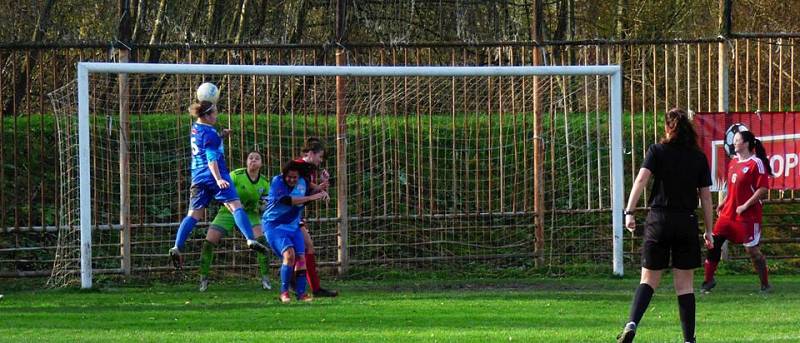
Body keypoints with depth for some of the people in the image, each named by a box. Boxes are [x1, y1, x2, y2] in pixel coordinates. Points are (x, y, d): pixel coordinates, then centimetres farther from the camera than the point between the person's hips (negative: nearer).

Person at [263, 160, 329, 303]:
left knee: (301, 257, -5)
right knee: (289, 253, -23)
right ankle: (284, 292, -12)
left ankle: (301, 293, 3)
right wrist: (310, 198, -33)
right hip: (275, 225, -6)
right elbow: (287, 200, -31)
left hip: (293, 226, 6)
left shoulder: (302, 183, 2)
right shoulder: (277, 182, -17)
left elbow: (309, 191, 22)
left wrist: (320, 192, 0)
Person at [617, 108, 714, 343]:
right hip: (687, 222, 1)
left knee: (649, 279, 7)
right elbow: (706, 196, 6)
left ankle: (632, 324, -15)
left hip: (658, 220, -1)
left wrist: (629, 212, -18)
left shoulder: (657, 151, 1)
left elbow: (641, 179, -13)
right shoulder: (699, 158, 5)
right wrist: (708, 231, 12)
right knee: (684, 284, 7)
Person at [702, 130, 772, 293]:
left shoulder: (756, 163, -13)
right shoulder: (734, 162, 12)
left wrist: (745, 206, -19)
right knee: (714, 242, 3)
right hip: (729, 212, 8)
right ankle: (708, 280, 13)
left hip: (748, 216, -8)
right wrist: (724, 203, 15)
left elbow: (762, 189, -17)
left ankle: (765, 284, 10)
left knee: (752, 249, -4)